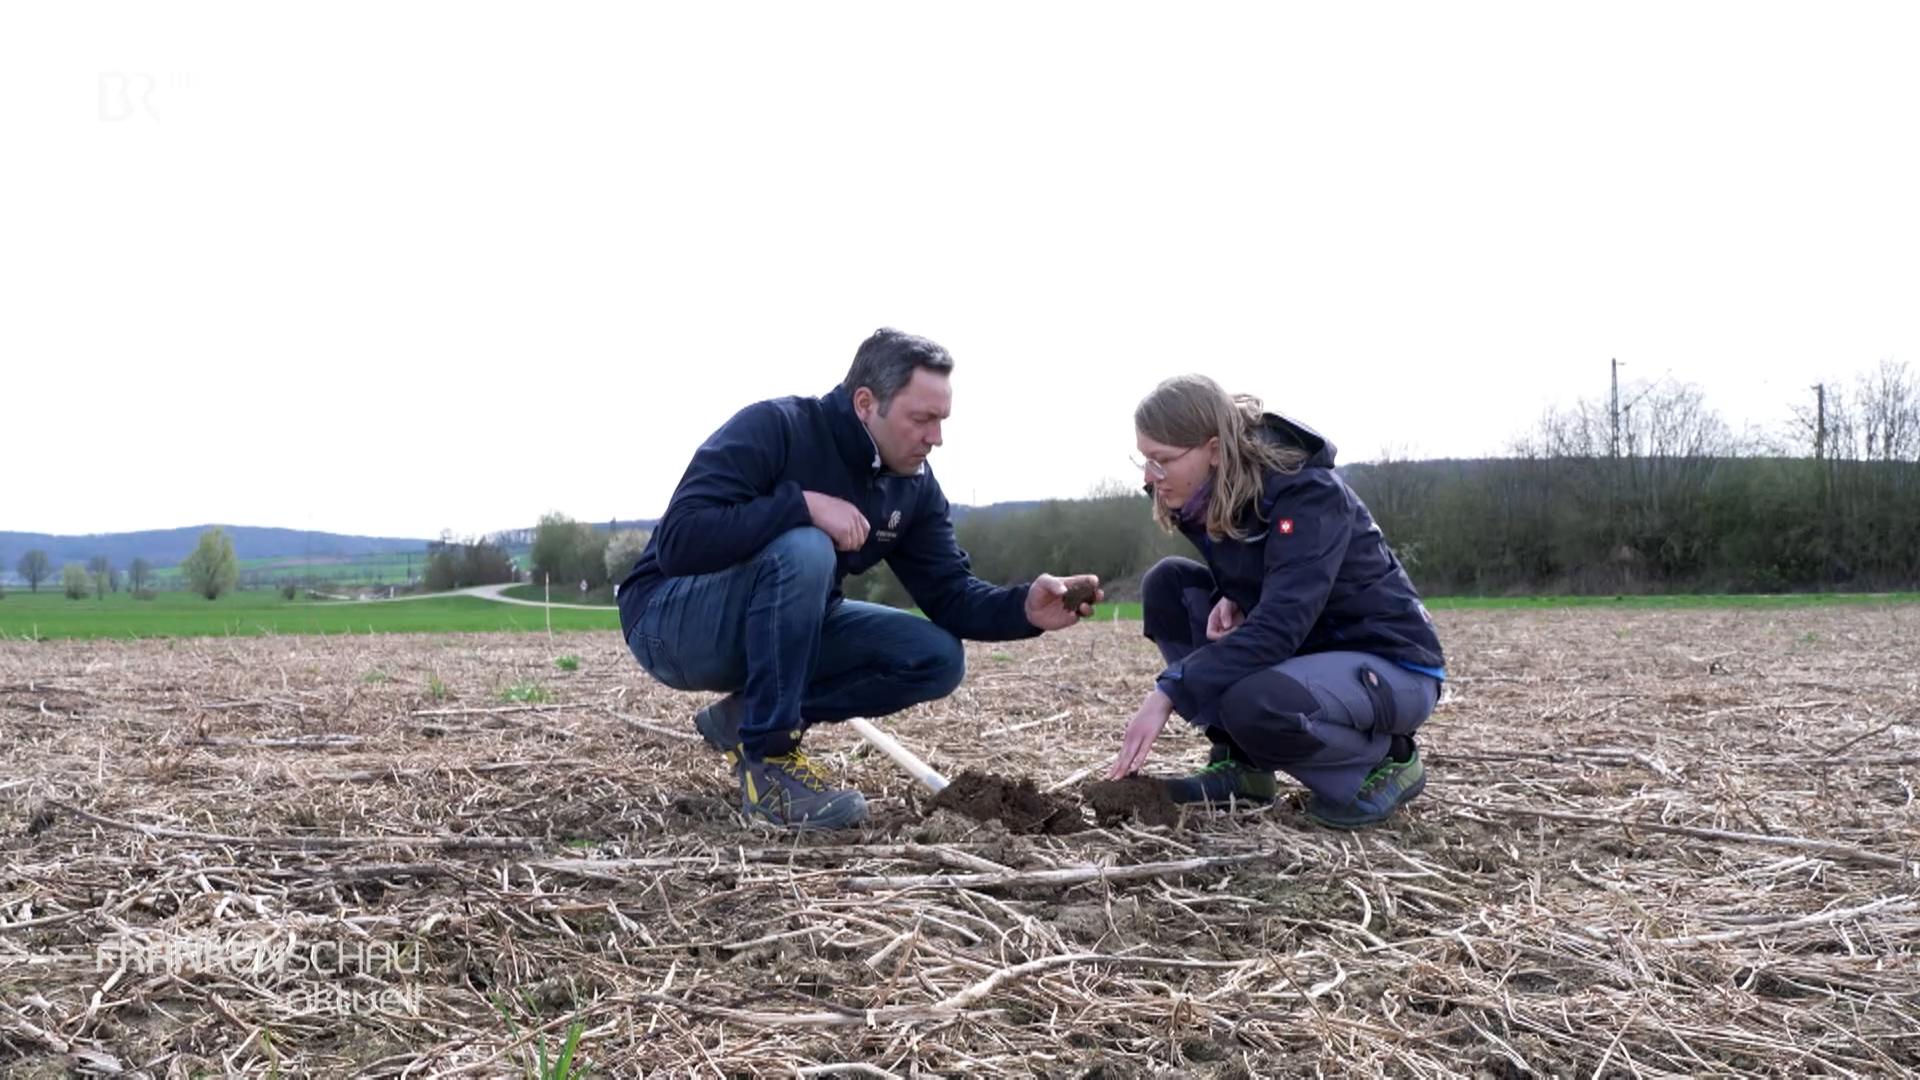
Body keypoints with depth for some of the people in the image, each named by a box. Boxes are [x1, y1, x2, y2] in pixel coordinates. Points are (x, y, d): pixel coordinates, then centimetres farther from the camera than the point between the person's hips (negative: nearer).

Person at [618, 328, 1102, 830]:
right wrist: (803, 503, -36)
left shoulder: (915, 488, -2)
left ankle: (746, 716, -1)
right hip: (670, 621, -7)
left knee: (937, 657, -9)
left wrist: (1025, 608, -26)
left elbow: (952, 597, -6)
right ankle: (769, 761, -24)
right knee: (804, 551, -36)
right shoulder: (773, 428, -23)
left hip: (782, 631, 7)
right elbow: (678, 539, -32)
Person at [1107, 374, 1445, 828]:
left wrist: (1168, 695, -38)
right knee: (1166, 584, -4)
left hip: (1390, 664, -8)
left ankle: (1384, 760, -6)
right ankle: (1240, 763, -1)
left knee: (1253, 704, -37)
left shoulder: (1308, 495, -26)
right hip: (1301, 650, 8)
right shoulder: (1219, 491, -3)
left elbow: (1278, 626, -36)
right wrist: (1230, 597, -9)